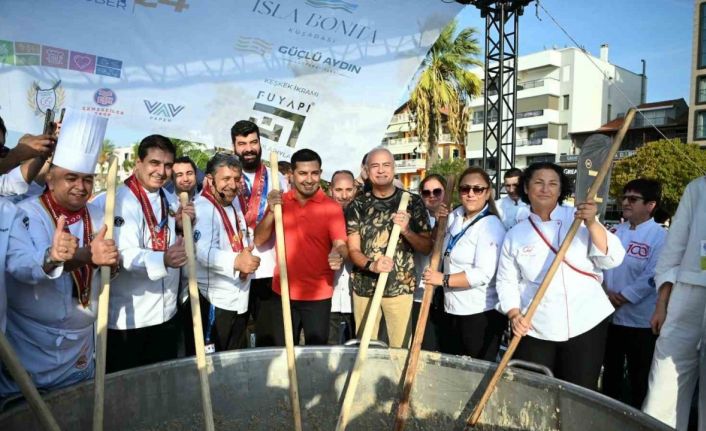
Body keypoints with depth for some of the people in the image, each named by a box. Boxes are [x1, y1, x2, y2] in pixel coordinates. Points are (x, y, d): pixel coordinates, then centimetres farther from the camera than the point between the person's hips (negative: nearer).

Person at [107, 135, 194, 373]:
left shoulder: (170, 200, 8)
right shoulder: (122, 200, -16)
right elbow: (125, 255, -27)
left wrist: (182, 226, -7)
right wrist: (163, 259, -45)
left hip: (166, 312, 7)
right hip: (128, 317, -7)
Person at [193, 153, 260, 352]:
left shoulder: (235, 202, 6)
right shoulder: (202, 209, -21)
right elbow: (205, 252, -39)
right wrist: (236, 261, -54)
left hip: (240, 298, 8)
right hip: (215, 301, -8)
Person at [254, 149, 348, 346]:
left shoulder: (331, 207, -8)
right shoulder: (280, 201, 2)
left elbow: (341, 244, -14)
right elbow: (259, 240, -1)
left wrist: (338, 255, -37)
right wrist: (271, 211, -16)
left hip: (318, 294, -3)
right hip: (283, 291, 3)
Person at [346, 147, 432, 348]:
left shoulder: (412, 201, -1)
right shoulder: (357, 205, 2)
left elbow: (427, 247, 0)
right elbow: (353, 250, -1)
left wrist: (406, 231, -19)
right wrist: (371, 265, -21)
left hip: (400, 287, -1)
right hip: (364, 287, 1)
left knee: (400, 348, 3)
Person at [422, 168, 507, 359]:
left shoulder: (491, 226, -18)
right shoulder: (455, 215, 6)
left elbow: (483, 274, -26)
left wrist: (444, 279, -20)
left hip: (482, 313, -8)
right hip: (454, 309, 8)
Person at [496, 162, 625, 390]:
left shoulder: (579, 219, 4)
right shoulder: (515, 234, 5)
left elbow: (612, 259, -6)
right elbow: (506, 281, 5)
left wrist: (591, 224, -21)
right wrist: (514, 315, -10)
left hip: (586, 323, 0)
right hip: (535, 329, 1)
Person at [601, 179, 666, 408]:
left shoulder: (660, 237, -10)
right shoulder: (614, 232, 8)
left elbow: (652, 277, -17)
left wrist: (622, 298, -17)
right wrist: (605, 292, -9)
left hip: (640, 320, -6)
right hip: (609, 315, 6)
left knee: (639, 377, 9)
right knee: (610, 371, 19)